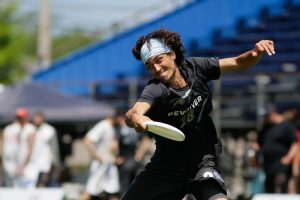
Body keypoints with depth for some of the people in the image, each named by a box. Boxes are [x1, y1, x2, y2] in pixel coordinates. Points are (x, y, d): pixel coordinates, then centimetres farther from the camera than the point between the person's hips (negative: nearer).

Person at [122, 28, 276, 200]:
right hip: (165, 166, -1)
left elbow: (239, 63, -3)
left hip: (202, 162, 1)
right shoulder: (155, 90, -22)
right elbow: (134, 112, -43)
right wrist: (134, 118, -67)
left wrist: (256, 53, -25)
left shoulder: (195, 68, -10)